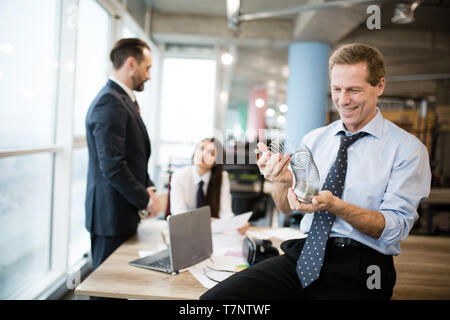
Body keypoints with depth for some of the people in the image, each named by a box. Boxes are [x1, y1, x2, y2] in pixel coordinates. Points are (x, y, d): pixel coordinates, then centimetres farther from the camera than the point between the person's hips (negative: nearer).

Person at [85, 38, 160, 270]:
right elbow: (112, 166, -23)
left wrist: (147, 188, 5)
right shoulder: (110, 102, -18)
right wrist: (145, 200, -13)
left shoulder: (124, 99, 14)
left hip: (124, 212, 9)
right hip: (112, 215, -9)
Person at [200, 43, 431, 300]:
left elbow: (395, 229, -8)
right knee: (216, 297, -17)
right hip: (302, 254, 3)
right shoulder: (314, 139, 12)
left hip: (360, 266, -2)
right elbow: (286, 208, 11)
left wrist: (334, 205, -23)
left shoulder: (408, 148, 0)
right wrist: (283, 181, -12)